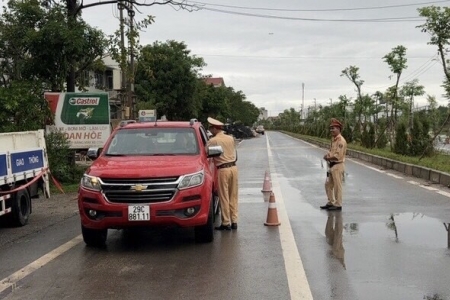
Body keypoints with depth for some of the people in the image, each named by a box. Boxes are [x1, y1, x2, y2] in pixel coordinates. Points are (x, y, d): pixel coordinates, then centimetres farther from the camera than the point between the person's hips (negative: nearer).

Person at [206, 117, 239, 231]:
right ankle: (234, 221, 13)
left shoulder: (213, 141, -8)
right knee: (233, 196, 11)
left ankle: (226, 223, 3)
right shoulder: (231, 138, 10)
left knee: (224, 197, 1)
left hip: (223, 170, -5)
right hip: (233, 167, 6)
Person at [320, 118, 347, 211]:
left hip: (337, 166, -10)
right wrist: (327, 155, 1)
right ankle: (330, 203, 24)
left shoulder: (341, 141, -16)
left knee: (337, 186, -2)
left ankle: (338, 205, 6)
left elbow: (338, 156, -22)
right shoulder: (333, 139, 14)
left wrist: (328, 158, -10)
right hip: (331, 165, 10)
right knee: (328, 185, 14)